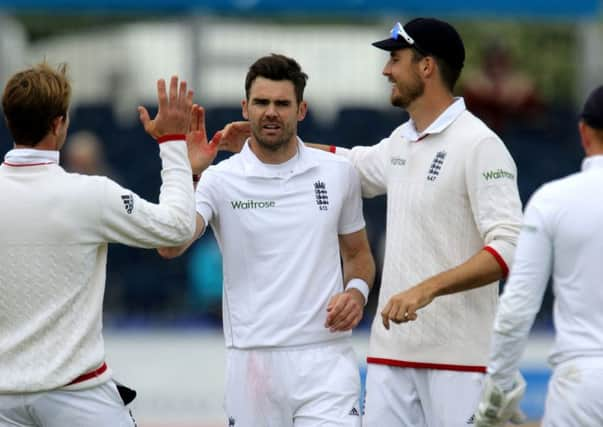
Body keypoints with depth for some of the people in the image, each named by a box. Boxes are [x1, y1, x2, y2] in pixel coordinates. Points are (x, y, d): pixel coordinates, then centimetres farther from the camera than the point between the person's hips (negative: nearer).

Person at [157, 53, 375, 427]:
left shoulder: (338, 174, 6)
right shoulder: (220, 180, -2)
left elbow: (358, 253, 19)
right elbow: (171, 247, -19)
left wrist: (357, 291, -3)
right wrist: (187, 174, -32)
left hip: (326, 358, 0)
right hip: (253, 361, 0)